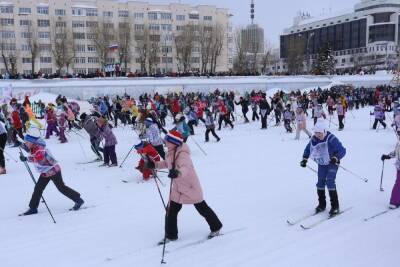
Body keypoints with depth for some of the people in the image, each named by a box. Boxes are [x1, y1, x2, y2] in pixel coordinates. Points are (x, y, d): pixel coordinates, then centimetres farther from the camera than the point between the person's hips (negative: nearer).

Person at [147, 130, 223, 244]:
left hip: (191, 187, -7)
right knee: (171, 210, 3)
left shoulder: (182, 154, -28)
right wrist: (155, 164, 9)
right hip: (177, 188, 7)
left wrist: (178, 172, -68)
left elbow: (185, 167, -48)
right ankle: (171, 235, 19)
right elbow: (167, 163, 21)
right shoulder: (171, 153, -2)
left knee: (202, 208, 10)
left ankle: (216, 228, 32)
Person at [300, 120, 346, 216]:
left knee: (330, 182, -16)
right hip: (321, 164, 6)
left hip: (332, 164, -6)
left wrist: (336, 158, -41)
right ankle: (322, 204, 20)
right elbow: (307, 149, 10)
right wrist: (304, 159, -1)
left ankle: (335, 206, -7)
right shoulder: (314, 140, -8)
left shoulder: (332, 139, -26)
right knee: (320, 183, 6)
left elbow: (342, 150, -26)